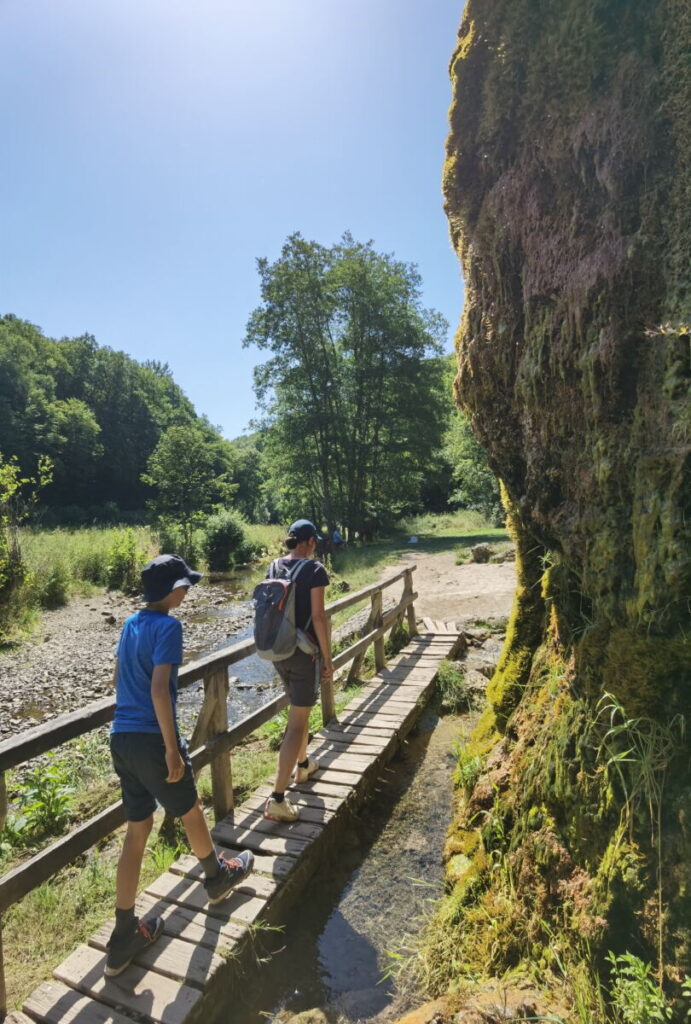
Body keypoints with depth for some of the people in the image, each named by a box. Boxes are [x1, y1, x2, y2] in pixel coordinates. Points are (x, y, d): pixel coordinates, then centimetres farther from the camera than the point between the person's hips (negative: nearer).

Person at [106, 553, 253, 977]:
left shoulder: (131, 624, 9)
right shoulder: (168, 627, -17)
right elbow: (159, 689, -24)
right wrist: (172, 749, -18)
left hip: (122, 736, 7)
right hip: (151, 739, -7)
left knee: (138, 829, 17)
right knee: (191, 812, 17)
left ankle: (125, 936, 26)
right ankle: (218, 877, 42)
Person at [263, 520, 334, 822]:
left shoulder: (274, 568, 4)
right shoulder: (314, 570, -15)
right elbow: (318, 616, -17)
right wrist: (328, 658, -9)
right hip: (304, 652, -7)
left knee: (299, 709, 28)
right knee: (297, 724, 1)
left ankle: (303, 764, 46)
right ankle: (277, 800, 1)